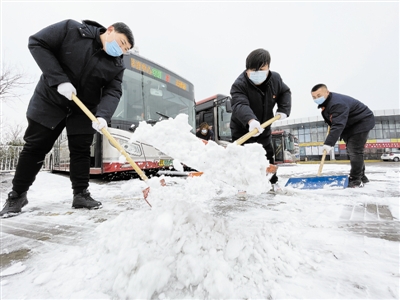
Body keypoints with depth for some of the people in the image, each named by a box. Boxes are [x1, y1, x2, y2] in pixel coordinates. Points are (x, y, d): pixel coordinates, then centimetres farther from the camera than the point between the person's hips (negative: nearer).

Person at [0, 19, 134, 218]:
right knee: (35, 147, 3)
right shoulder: (72, 29, -11)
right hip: (50, 100, -2)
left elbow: (113, 92, -14)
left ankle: (81, 194, 12)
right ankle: (17, 195, 19)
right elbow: (36, 43, -11)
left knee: (81, 150, 1)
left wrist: (103, 115, -34)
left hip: (84, 110, 3)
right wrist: (59, 79, -23)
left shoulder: (117, 65, -5)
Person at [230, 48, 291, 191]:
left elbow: (285, 92, 9)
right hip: (242, 127, -4)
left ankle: (272, 182, 29)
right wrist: (250, 120, -65)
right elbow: (240, 105, -46)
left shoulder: (275, 79, -10)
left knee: (268, 155, 11)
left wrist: (283, 109, -9)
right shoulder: (239, 84, -28)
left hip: (264, 127, 5)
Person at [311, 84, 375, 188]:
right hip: (350, 125, 11)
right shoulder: (325, 103, -2)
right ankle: (361, 176, 26)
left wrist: (329, 143, -51)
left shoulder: (337, 104, -34)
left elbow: (338, 125, -44)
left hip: (362, 121, -10)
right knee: (351, 151, 14)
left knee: (355, 151, -17)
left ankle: (356, 180, -12)